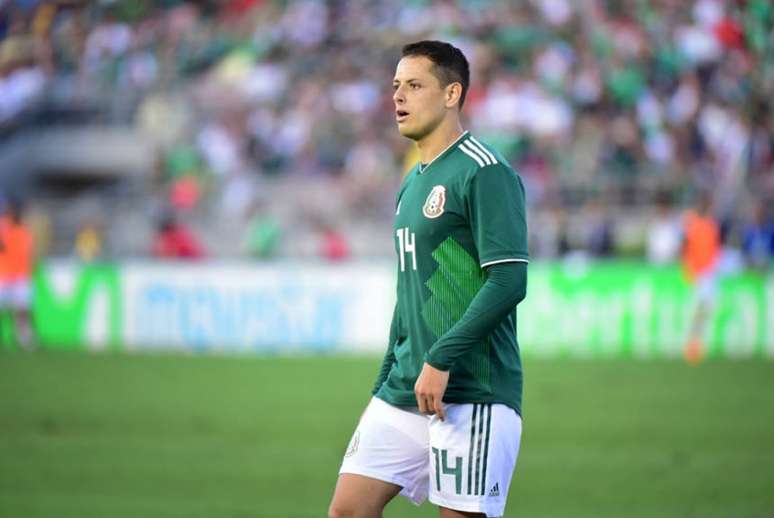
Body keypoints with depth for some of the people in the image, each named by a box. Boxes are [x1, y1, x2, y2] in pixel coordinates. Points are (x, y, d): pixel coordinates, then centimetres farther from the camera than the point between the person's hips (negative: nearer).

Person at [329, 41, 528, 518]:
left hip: (471, 396, -8)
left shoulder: (485, 173, -9)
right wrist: (385, 386, 22)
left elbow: (508, 282, -18)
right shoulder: (412, 185, 18)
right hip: (404, 392, 8)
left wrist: (441, 360, -20)